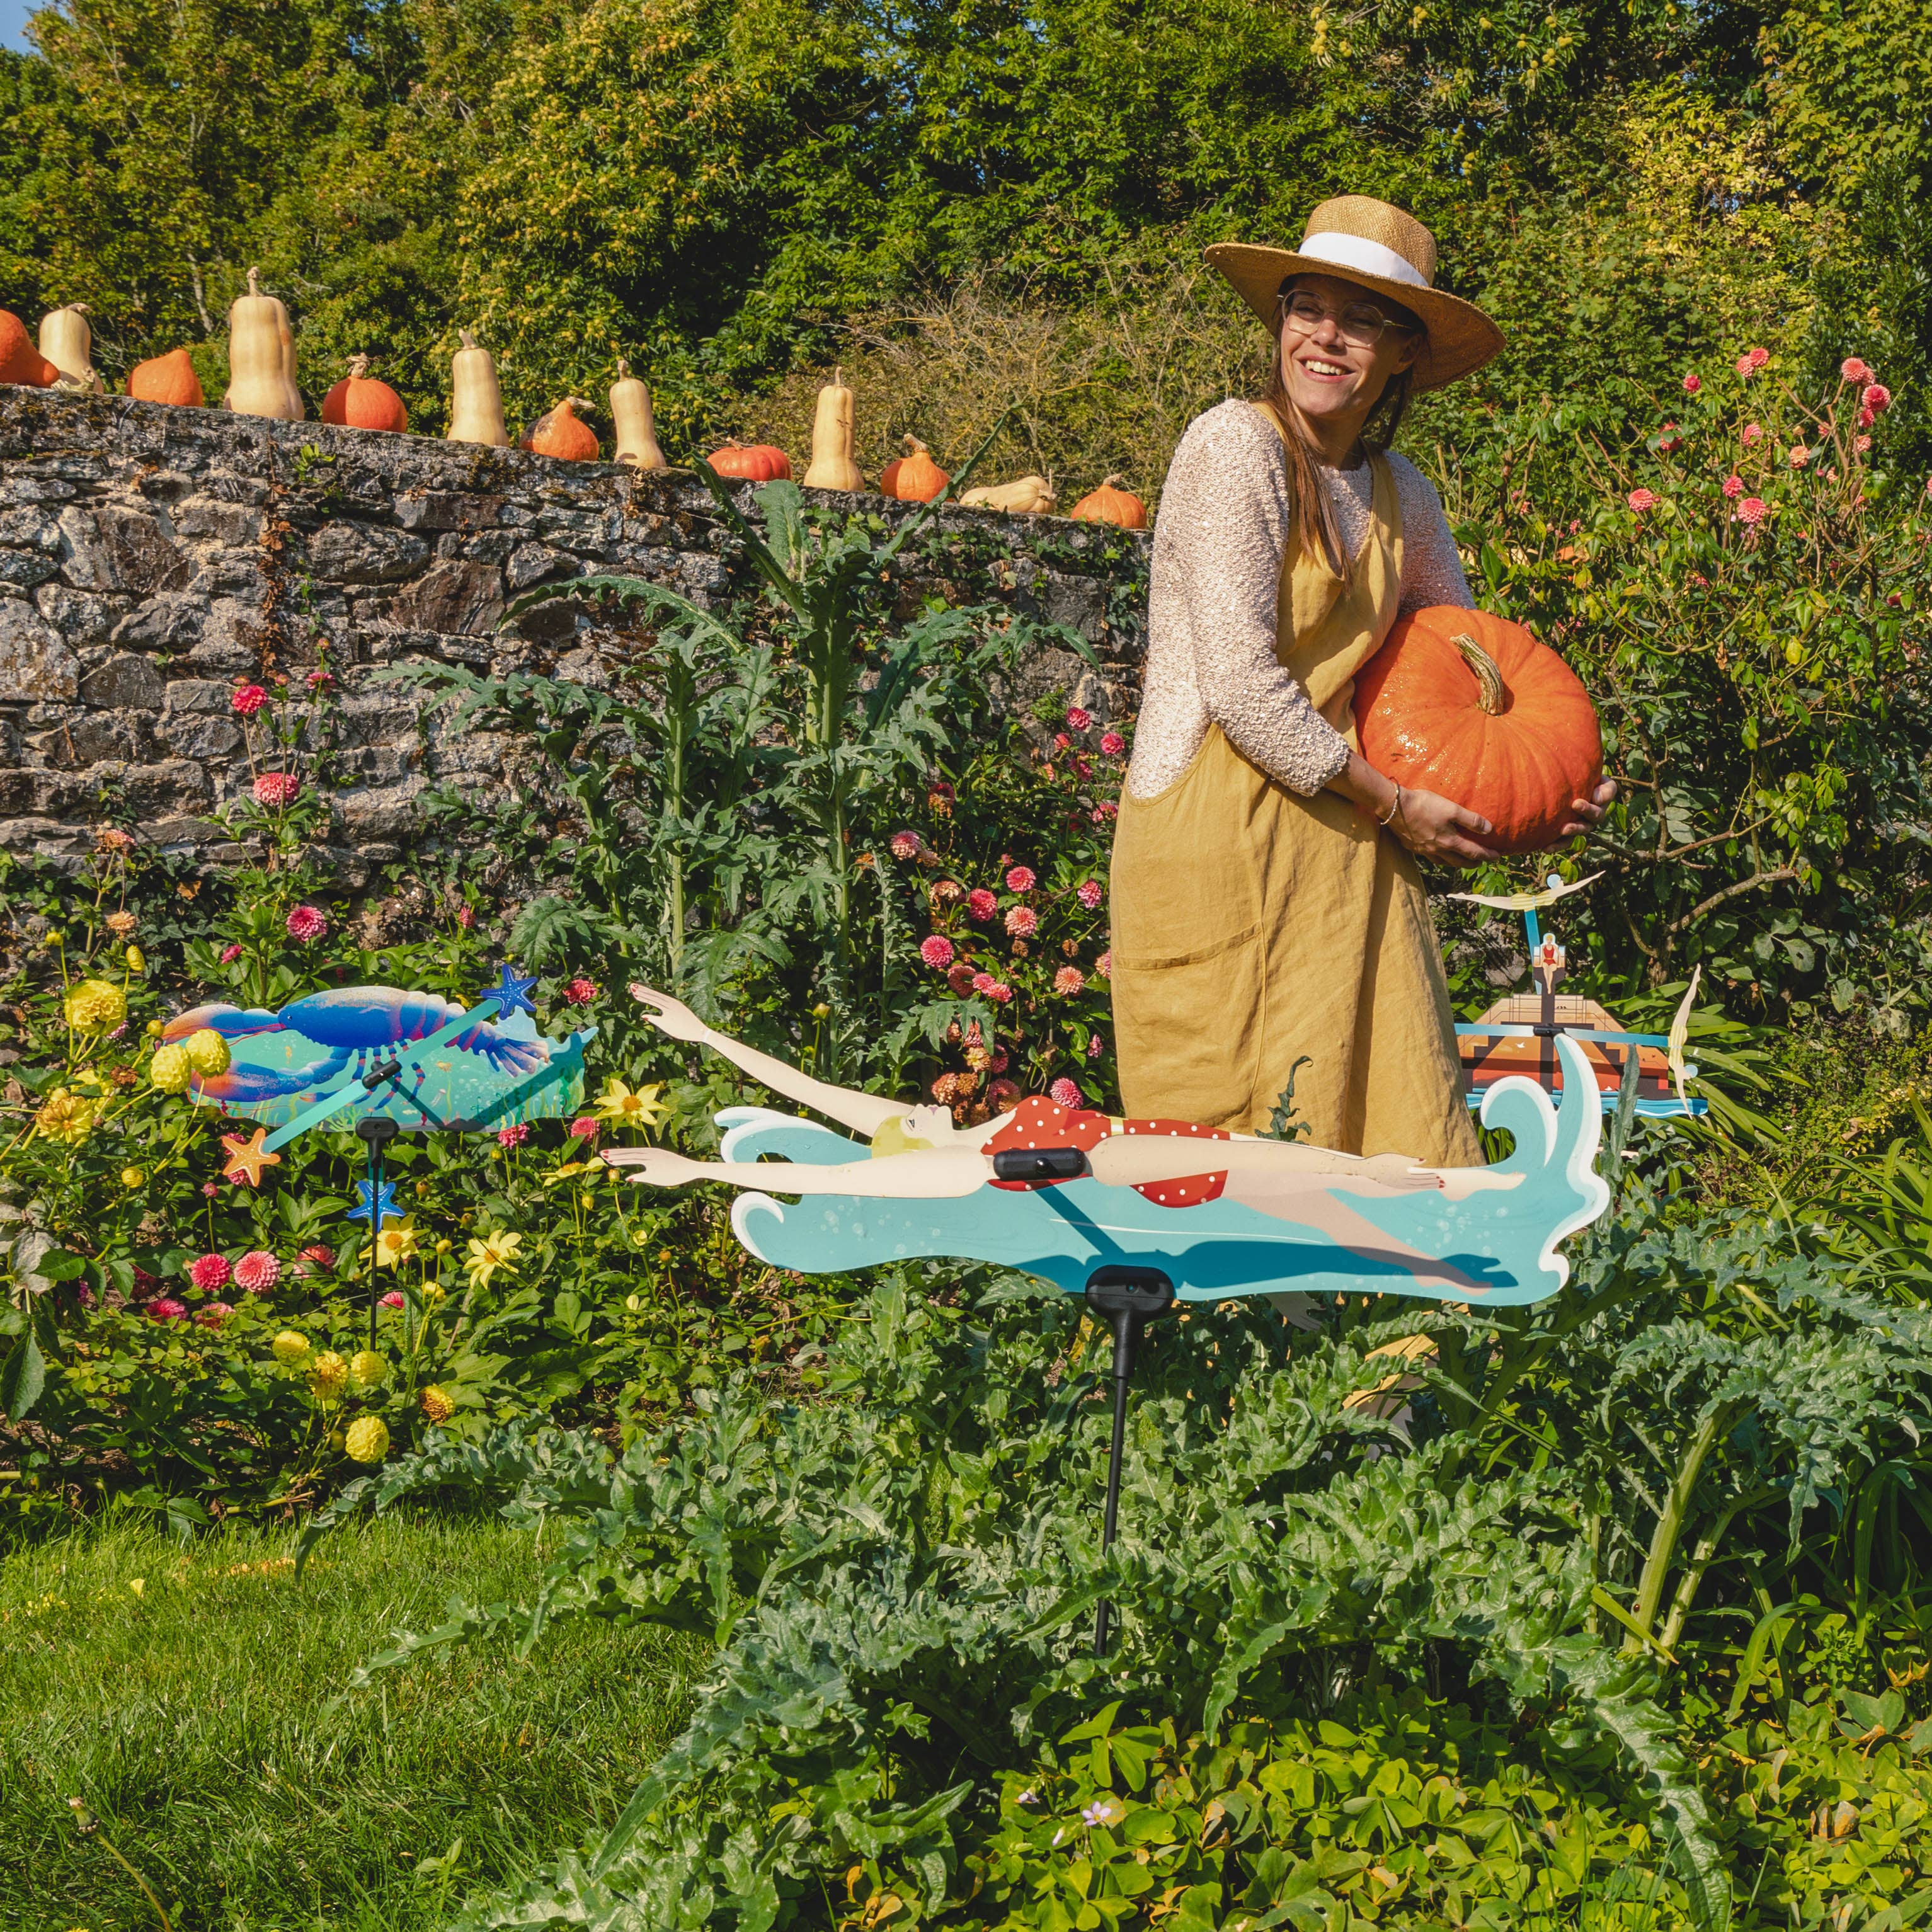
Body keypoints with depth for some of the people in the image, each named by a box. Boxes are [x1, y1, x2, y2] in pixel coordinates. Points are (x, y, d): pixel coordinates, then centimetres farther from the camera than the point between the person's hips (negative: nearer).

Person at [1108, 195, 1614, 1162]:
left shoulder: (1400, 493, 11)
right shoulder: (1236, 445, -10)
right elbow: (1241, 688, -16)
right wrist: (1395, 805, -7)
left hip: (1343, 845, 7)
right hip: (1218, 837, -6)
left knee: (1395, 1131, 3)